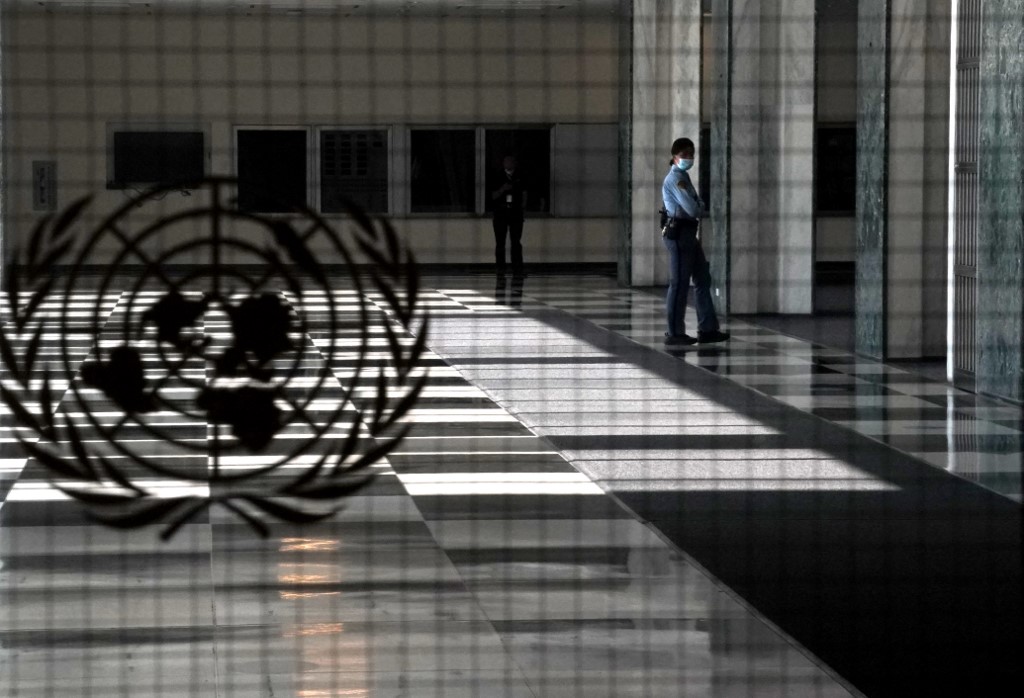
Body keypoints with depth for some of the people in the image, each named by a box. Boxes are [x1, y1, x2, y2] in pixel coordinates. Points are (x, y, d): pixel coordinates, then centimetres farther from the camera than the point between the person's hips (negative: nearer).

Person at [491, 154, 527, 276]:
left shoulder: (520, 180, 5)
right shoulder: (498, 179, 4)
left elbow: (524, 194, 12)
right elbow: (493, 196, 1)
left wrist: (522, 205, -1)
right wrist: (502, 189, -15)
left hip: (516, 214, 0)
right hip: (501, 213, 0)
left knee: (516, 242, -4)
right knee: (500, 242, 0)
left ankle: (517, 268, -4)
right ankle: (500, 268, 3)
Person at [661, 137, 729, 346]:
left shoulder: (684, 177, 19)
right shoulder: (676, 178, -13)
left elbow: (695, 207, 20)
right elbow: (692, 209, -19)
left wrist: (698, 208, -2)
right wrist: (701, 209, 2)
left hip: (690, 234, 10)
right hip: (679, 233, -10)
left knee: (703, 280, 11)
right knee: (679, 283, -5)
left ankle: (707, 329, 14)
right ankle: (674, 333, 0)